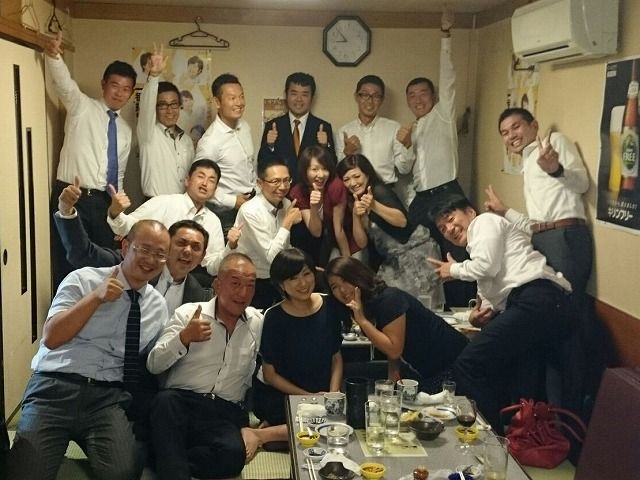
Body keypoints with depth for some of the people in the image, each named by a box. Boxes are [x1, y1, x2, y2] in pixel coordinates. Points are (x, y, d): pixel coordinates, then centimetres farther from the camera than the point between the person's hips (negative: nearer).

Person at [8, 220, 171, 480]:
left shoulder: (158, 306, 15)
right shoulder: (83, 280, 3)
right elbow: (51, 338, -7)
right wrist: (96, 297, -14)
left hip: (109, 397, 2)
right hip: (56, 387, -2)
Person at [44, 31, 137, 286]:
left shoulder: (125, 129, 16)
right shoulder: (82, 107, 2)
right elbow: (64, 84, -19)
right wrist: (53, 55, -40)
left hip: (103, 202, 5)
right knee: (69, 265, -4)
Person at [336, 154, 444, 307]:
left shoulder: (379, 191, -17)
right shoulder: (352, 201, 4)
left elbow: (402, 221, -31)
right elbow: (362, 243, -2)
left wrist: (374, 206, -43)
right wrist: (355, 215, -17)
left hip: (416, 252, -7)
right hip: (392, 260, 7)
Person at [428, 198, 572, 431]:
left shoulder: (485, 221, 12)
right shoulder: (477, 246, 37)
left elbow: (487, 265, -6)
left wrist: (454, 270, 12)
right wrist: (486, 310, 6)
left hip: (537, 300, -10)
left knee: (467, 367, -12)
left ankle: (499, 436, -11)